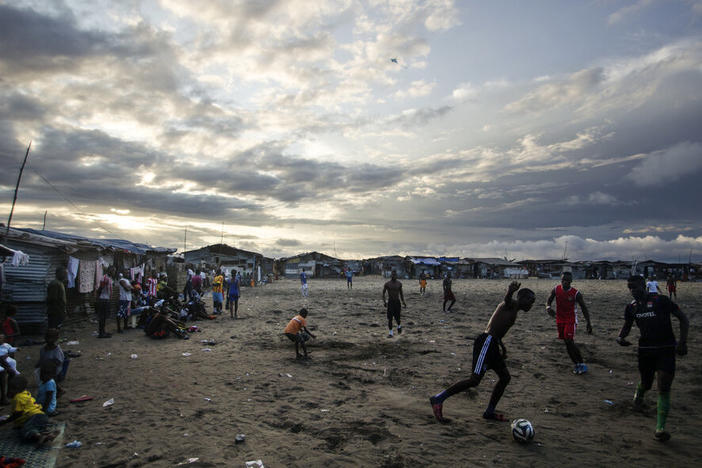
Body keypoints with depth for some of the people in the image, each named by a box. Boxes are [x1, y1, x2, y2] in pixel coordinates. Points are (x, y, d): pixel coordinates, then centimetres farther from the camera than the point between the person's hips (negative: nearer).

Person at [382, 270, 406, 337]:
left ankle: (399, 326, 34)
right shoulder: (387, 284, -2)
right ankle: (390, 333, 4)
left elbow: (401, 293, 14)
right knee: (390, 318, -5)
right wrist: (384, 301, -9)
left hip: (397, 302, 1)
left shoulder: (399, 284, 4)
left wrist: (403, 302, 5)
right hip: (390, 302, -1)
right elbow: (383, 293, 3)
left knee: (397, 317, 0)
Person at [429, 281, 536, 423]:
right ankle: (438, 399, -8)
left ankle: (489, 412, 25)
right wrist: (510, 290, -54)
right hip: (486, 342, -10)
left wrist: (502, 346, 36)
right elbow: (506, 299, -31)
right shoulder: (511, 304, -4)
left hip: (492, 344, 10)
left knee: (505, 377, 14)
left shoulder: (513, 310, 24)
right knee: (475, 380, -14)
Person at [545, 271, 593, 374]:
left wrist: (589, 323, -8)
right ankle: (577, 364, 20)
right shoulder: (556, 290, -6)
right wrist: (548, 307, -21)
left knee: (570, 342, -15)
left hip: (571, 320, -4)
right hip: (560, 320, 4)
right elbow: (549, 300, 3)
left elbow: (584, 308, -5)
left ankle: (581, 364, 0)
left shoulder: (576, 293, -15)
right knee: (567, 343, 8)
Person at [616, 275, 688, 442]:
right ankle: (639, 392, 50)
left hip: (666, 349, -3)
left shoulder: (661, 300, -10)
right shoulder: (632, 307, 3)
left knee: (664, 387, -10)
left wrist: (682, 342, -12)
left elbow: (683, 318, -4)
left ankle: (660, 427, -4)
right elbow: (627, 326, 15)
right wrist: (620, 337, -7)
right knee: (646, 384, 13)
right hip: (645, 349, 4)